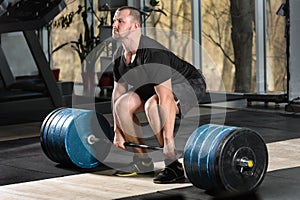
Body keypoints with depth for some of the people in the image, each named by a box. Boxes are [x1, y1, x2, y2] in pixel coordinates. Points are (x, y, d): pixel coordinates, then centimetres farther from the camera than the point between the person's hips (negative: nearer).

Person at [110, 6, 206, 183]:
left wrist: (168, 142, -42)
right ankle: (143, 161, 3)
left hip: (189, 84, -9)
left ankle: (173, 166, -24)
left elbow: (166, 97, -39)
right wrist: (118, 132, 1)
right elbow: (118, 92, 2)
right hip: (156, 86, 9)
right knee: (123, 104, -10)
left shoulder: (152, 53, -35)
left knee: (152, 105, -35)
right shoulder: (119, 56, -8)